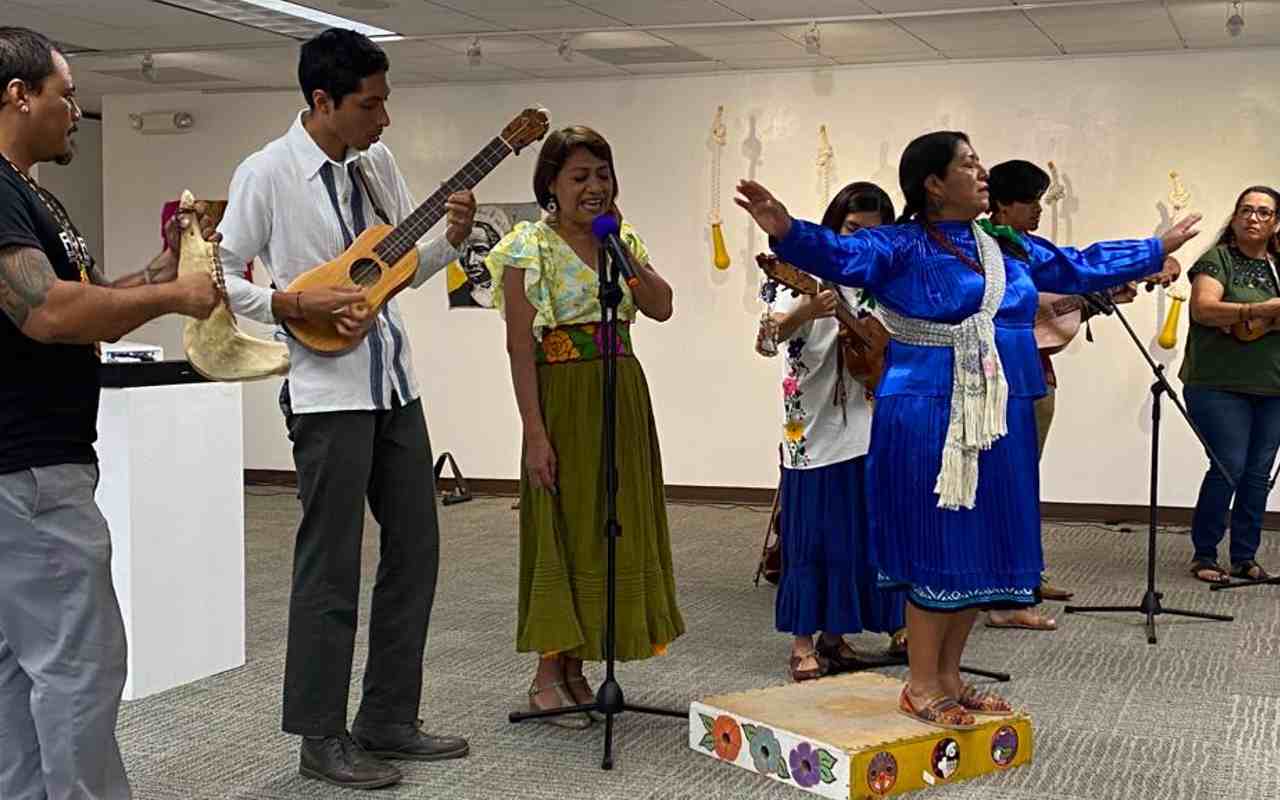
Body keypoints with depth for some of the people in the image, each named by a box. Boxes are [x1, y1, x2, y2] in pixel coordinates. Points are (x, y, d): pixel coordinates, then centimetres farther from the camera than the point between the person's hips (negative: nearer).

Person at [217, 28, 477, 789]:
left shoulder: (379, 163, 8)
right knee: (331, 565, 0)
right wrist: (296, 304, -20)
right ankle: (322, 737, 14)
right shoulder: (267, 173, -10)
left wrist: (451, 238, -4)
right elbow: (218, 277, -9)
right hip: (327, 389, -7)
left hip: (395, 383, 7)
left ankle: (388, 719, 24)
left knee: (415, 550, 11)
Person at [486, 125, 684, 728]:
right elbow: (520, 346, -12)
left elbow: (661, 307, -1)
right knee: (563, 527, -3)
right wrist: (535, 432, -18)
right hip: (564, 399, -6)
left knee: (612, 527, 9)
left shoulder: (622, 240, 12)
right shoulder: (529, 248, -7)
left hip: (623, 398, 7)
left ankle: (575, 669, 20)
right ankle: (547, 676, 8)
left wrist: (620, 245, -7)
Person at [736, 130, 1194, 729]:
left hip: (1000, 420, 7)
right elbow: (840, 253, -24)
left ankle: (948, 676, 23)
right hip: (927, 419, -7)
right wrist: (786, 231, -44)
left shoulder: (1011, 249, 14)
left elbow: (1083, 267, 27)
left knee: (982, 546, 10)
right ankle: (921, 687, 9)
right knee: (938, 547, -4)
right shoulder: (901, 246, -7)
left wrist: (1158, 249, 35)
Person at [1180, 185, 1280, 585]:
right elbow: (1203, 308, -16)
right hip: (1221, 386, -5)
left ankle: (1245, 556, 16)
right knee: (1229, 467, -8)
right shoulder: (1218, 260, -1)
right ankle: (1204, 555, 6)